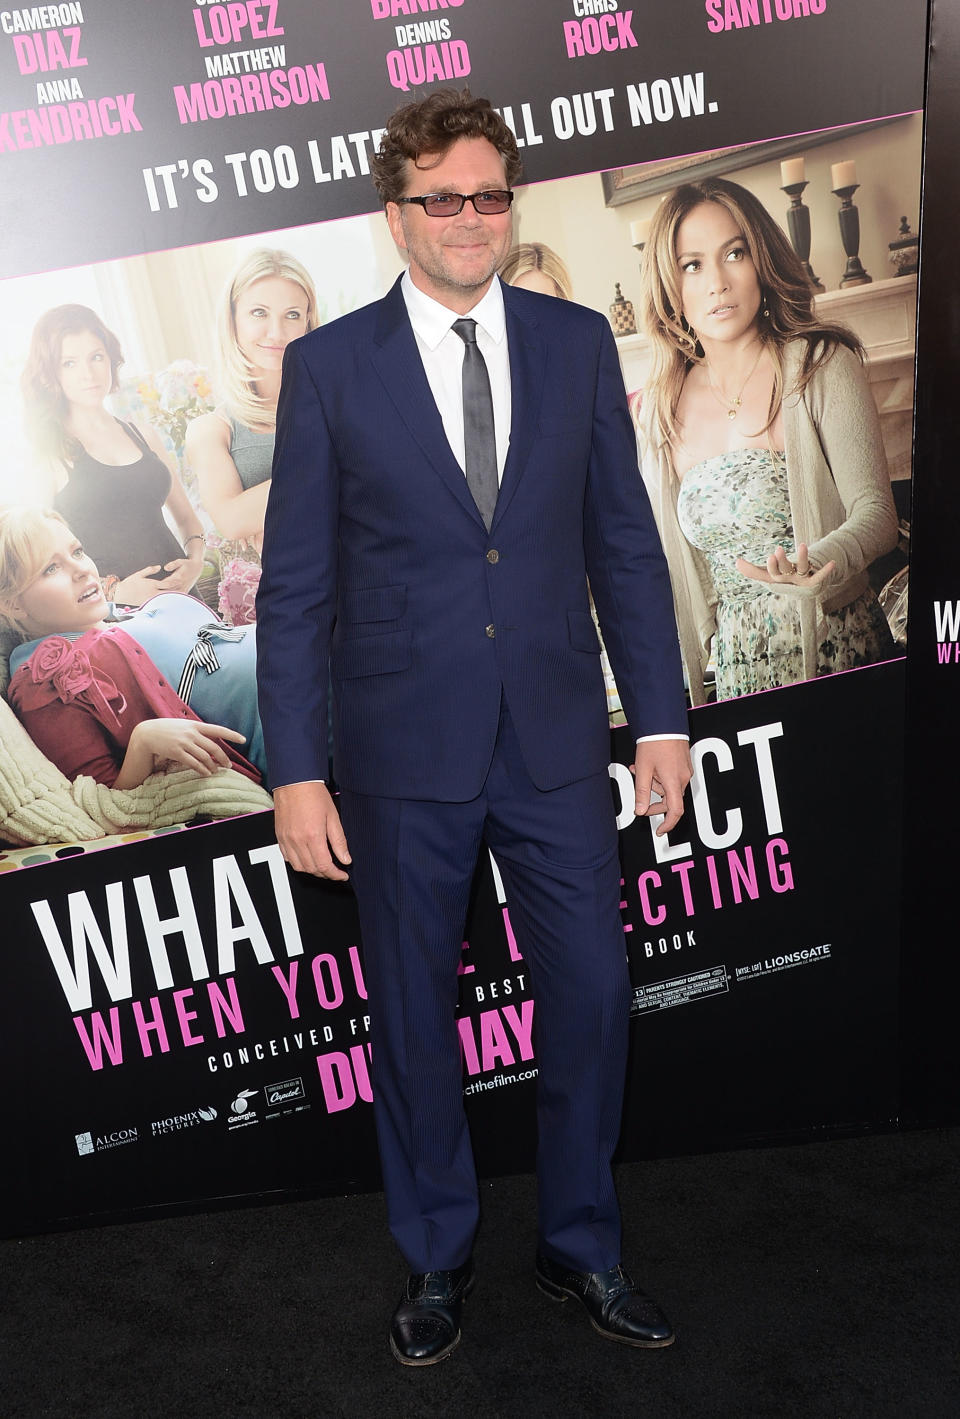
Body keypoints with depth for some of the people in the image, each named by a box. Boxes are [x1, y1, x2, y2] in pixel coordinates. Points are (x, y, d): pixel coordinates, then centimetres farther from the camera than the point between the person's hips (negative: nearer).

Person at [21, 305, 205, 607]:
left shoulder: (145, 436, 13)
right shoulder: (49, 454, 0)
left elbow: (186, 517, 21)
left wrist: (195, 560, 2)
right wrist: (114, 590, -15)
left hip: (179, 596, 4)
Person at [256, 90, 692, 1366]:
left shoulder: (579, 344, 4)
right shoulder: (328, 366, -2)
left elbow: (625, 545, 6)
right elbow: (295, 586, -3)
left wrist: (661, 717, 3)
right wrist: (297, 772, -7)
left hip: (557, 737, 2)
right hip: (403, 751, -1)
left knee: (591, 994, 9)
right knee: (412, 1013, 12)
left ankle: (582, 1247, 35)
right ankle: (438, 1259, 36)